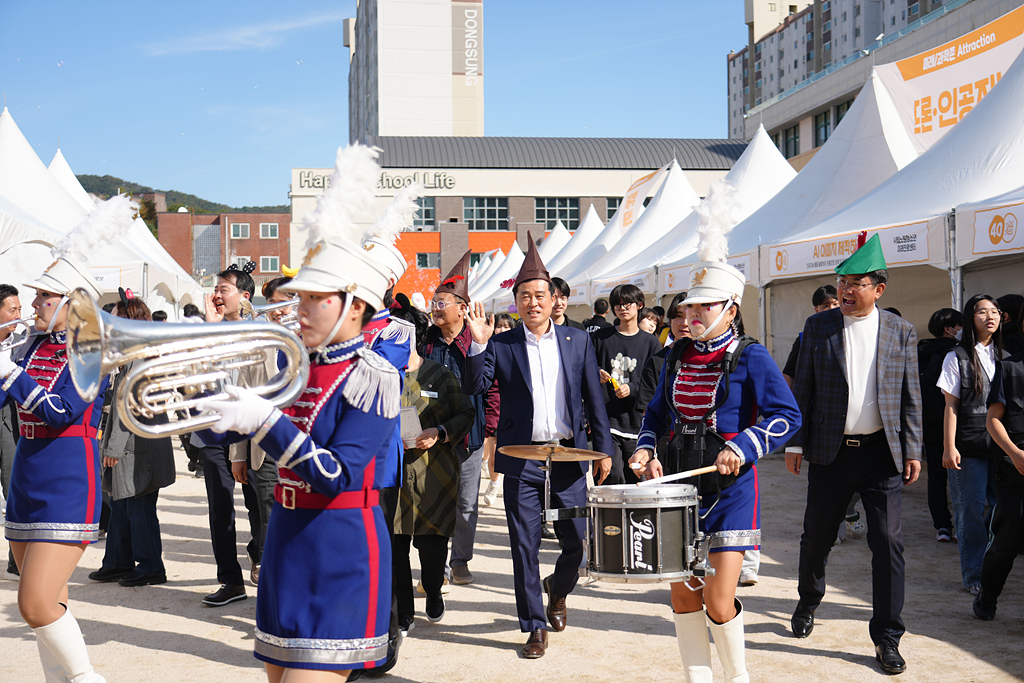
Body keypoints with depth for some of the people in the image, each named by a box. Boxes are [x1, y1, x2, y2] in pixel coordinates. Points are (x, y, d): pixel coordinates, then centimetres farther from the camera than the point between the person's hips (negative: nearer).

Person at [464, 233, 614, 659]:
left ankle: (557, 591, 37)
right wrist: (479, 344, -20)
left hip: (569, 457, 1)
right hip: (521, 460, -1)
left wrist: (603, 449, 4)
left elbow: (594, 398, 8)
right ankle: (535, 627, 16)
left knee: (578, 541, 5)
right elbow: (474, 387, -7)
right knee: (525, 548, 3)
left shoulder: (577, 341, 7)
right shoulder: (502, 345, 3)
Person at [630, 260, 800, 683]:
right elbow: (657, 412, 20)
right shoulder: (677, 356, 10)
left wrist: (741, 448, -20)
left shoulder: (750, 357, -6)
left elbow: (787, 416, -9)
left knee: (719, 603, -6)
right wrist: (647, 447, 2)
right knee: (682, 594, 8)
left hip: (729, 488, -5)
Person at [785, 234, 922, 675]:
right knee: (816, 536, 11)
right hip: (830, 452, 1)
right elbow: (803, 389, 5)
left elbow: (911, 398, 7)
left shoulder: (900, 332, 4)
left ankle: (887, 637, 9)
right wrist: (795, 442, 0)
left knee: (888, 543, -2)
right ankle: (808, 602, 38)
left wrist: (912, 450, 2)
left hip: (882, 453, 0)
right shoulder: (818, 326, 3)